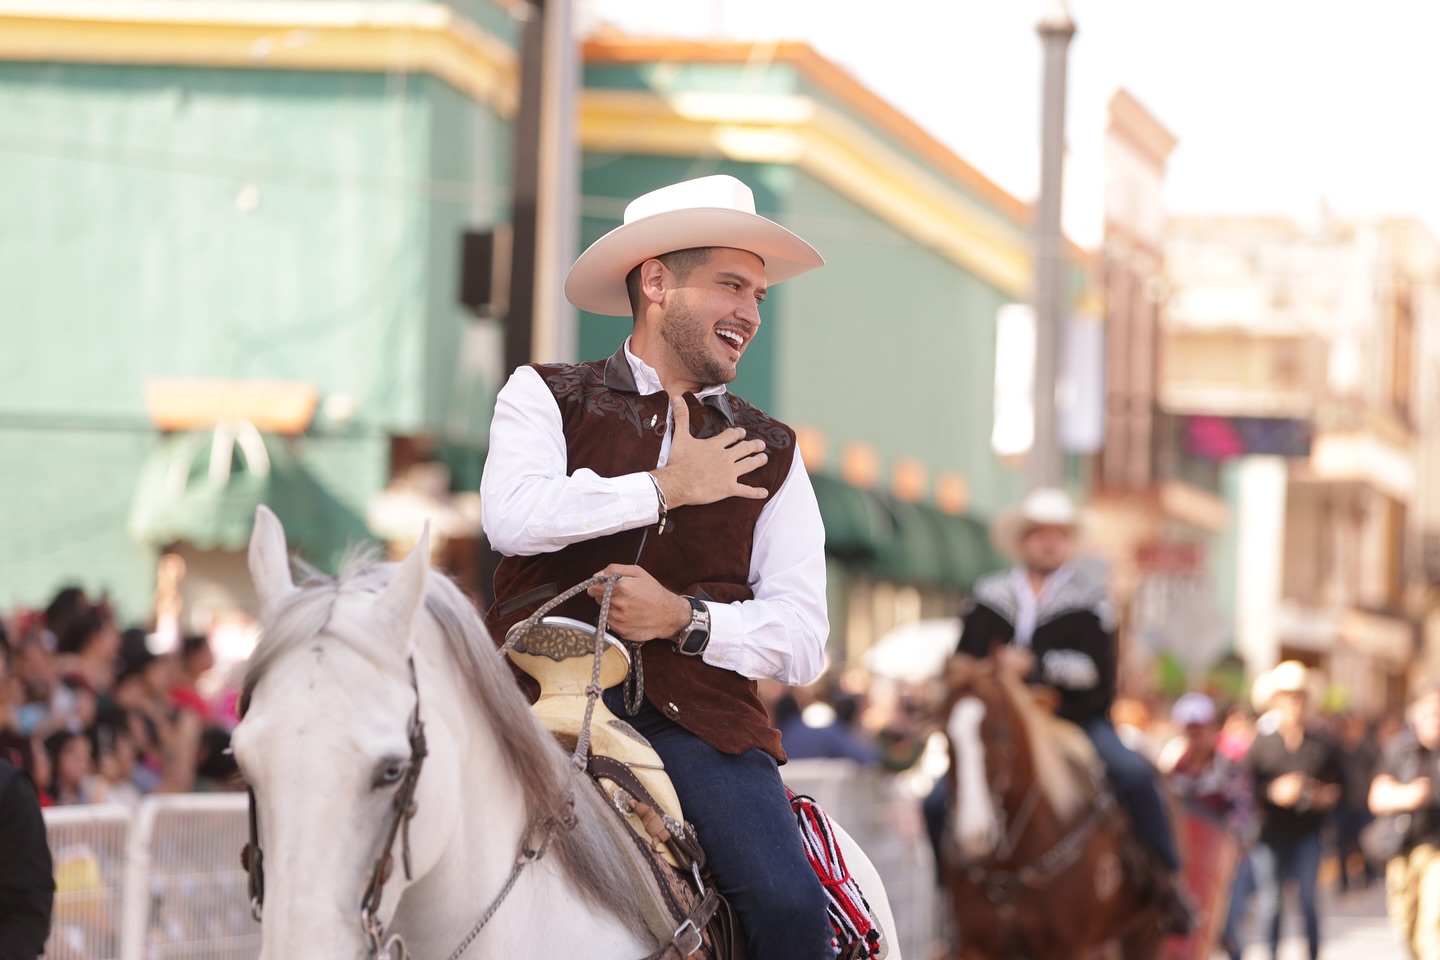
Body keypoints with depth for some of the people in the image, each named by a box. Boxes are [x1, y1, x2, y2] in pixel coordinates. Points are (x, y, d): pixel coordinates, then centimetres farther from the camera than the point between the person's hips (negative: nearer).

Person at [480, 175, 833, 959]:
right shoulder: (545, 397, 12)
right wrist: (668, 488, -2)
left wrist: (684, 617, -9)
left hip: (702, 716, 2)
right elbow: (513, 514, -10)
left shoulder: (769, 455, 19)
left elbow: (801, 642, 9)